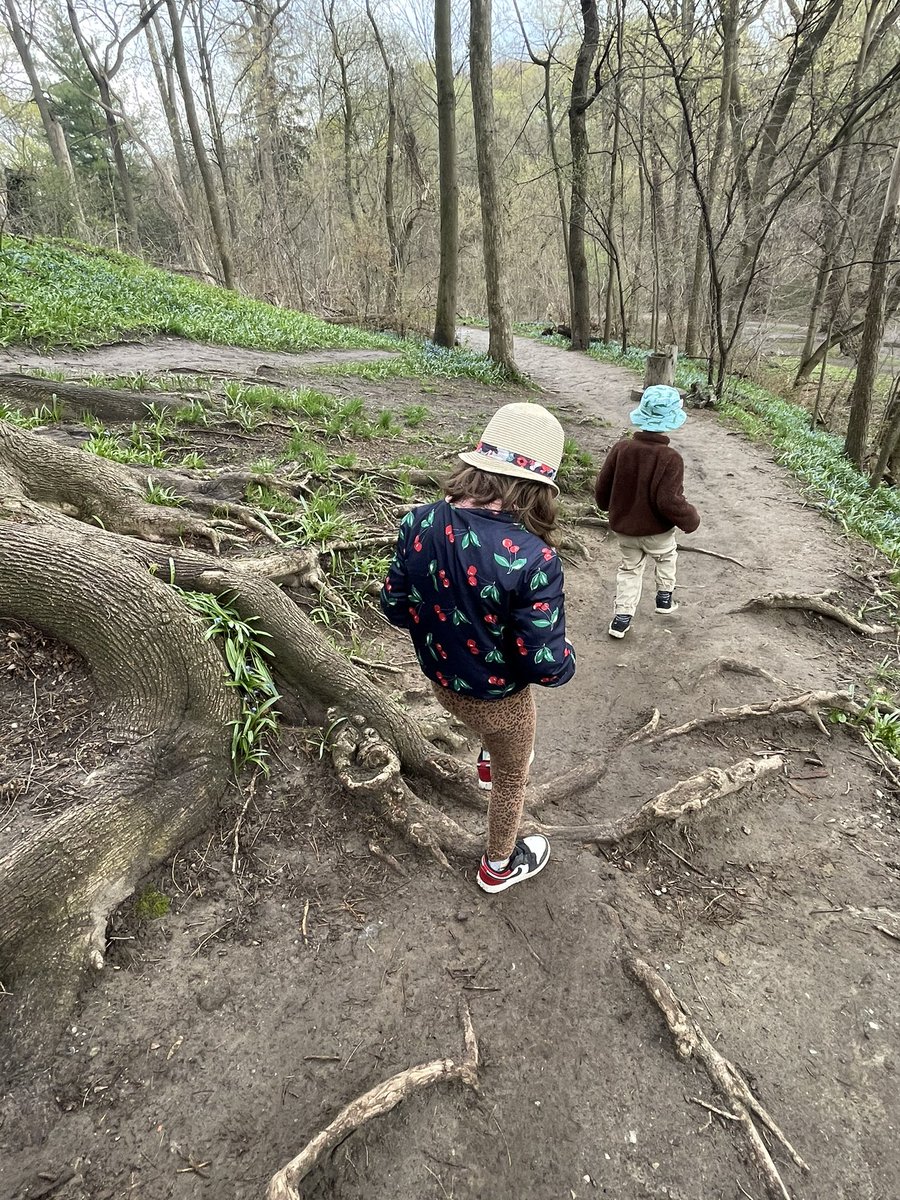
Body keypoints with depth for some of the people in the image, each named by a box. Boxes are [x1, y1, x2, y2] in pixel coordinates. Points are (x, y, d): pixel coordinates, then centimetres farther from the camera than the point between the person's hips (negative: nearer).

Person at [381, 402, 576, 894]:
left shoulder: (419, 523, -19)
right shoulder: (532, 559, -35)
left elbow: (396, 607, -6)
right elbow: (545, 665, -28)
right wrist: (567, 660, -4)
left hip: (440, 681, 5)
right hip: (497, 699, -5)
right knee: (513, 780, 27)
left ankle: (488, 759, 68)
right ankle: (499, 866, 53)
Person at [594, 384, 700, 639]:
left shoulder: (621, 448, -12)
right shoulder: (670, 458, -24)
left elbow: (602, 486, -5)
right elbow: (669, 501, -27)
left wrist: (607, 506, 17)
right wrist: (690, 519, -9)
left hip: (623, 528, 3)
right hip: (657, 531, -3)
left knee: (629, 568, 22)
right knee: (666, 559, 29)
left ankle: (622, 616, 18)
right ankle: (665, 596, 42)